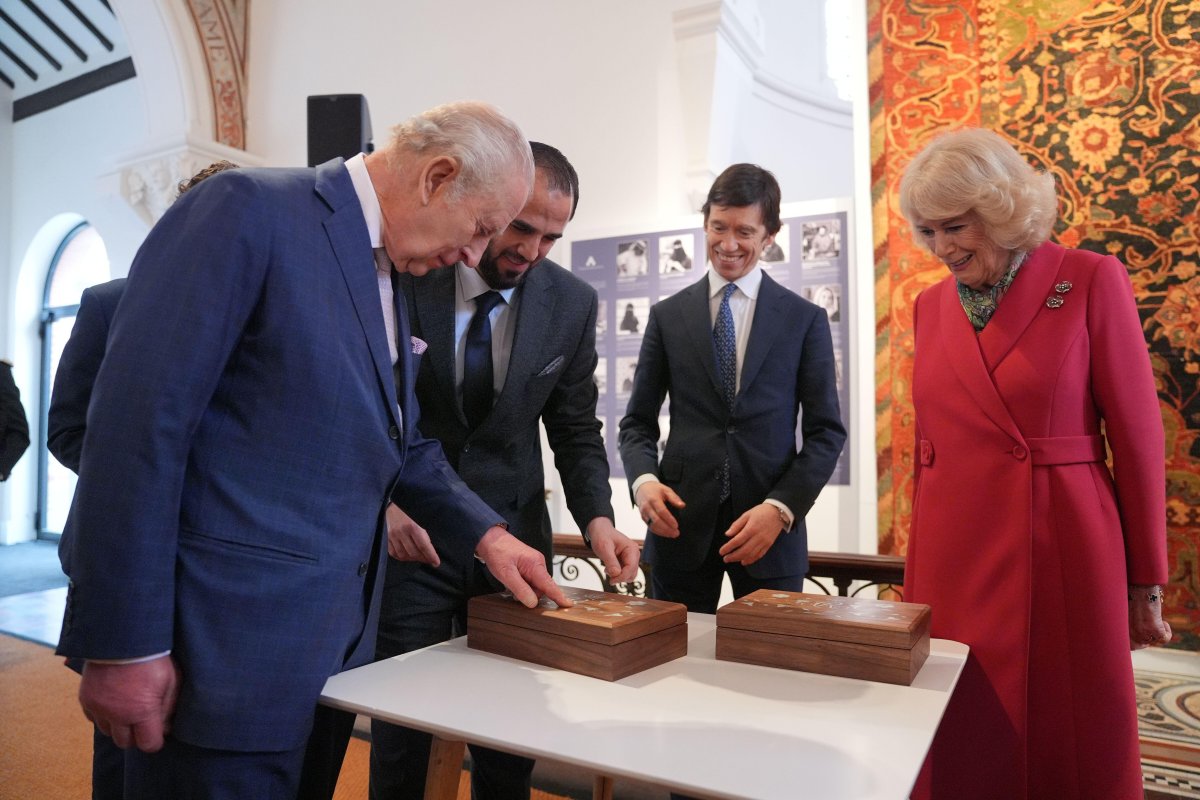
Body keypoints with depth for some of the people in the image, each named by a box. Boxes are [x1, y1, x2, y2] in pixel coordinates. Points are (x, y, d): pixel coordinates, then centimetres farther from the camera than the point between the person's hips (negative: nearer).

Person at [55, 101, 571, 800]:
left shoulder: (389, 279, 12)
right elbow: (139, 420, -19)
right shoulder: (246, 210, -13)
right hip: (229, 638, -8)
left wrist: (488, 534, 7)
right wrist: (124, 646, -19)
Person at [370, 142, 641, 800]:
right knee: (400, 726, 9)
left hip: (514, 534, 2)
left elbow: (575, 430, 3)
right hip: (410, 535, -1)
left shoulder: (571, 303, -2)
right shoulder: (402, 273, -9)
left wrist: (595, 518, -13)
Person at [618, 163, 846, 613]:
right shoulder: (668, 316, 7)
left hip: (771, 528, 0)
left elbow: (826, 432, 2)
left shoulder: (805, 320, 4)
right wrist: (644, 479, -11)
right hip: (680, 524, 1)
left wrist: (781, 508, -11)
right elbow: (638, 422, 9)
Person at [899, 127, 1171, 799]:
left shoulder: (1091, 281, -4)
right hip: (955, 556, 4)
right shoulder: (931, 305, 8)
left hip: (1063, 551, -3)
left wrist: (1146, 584, -1)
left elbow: (1137, 435, -3)